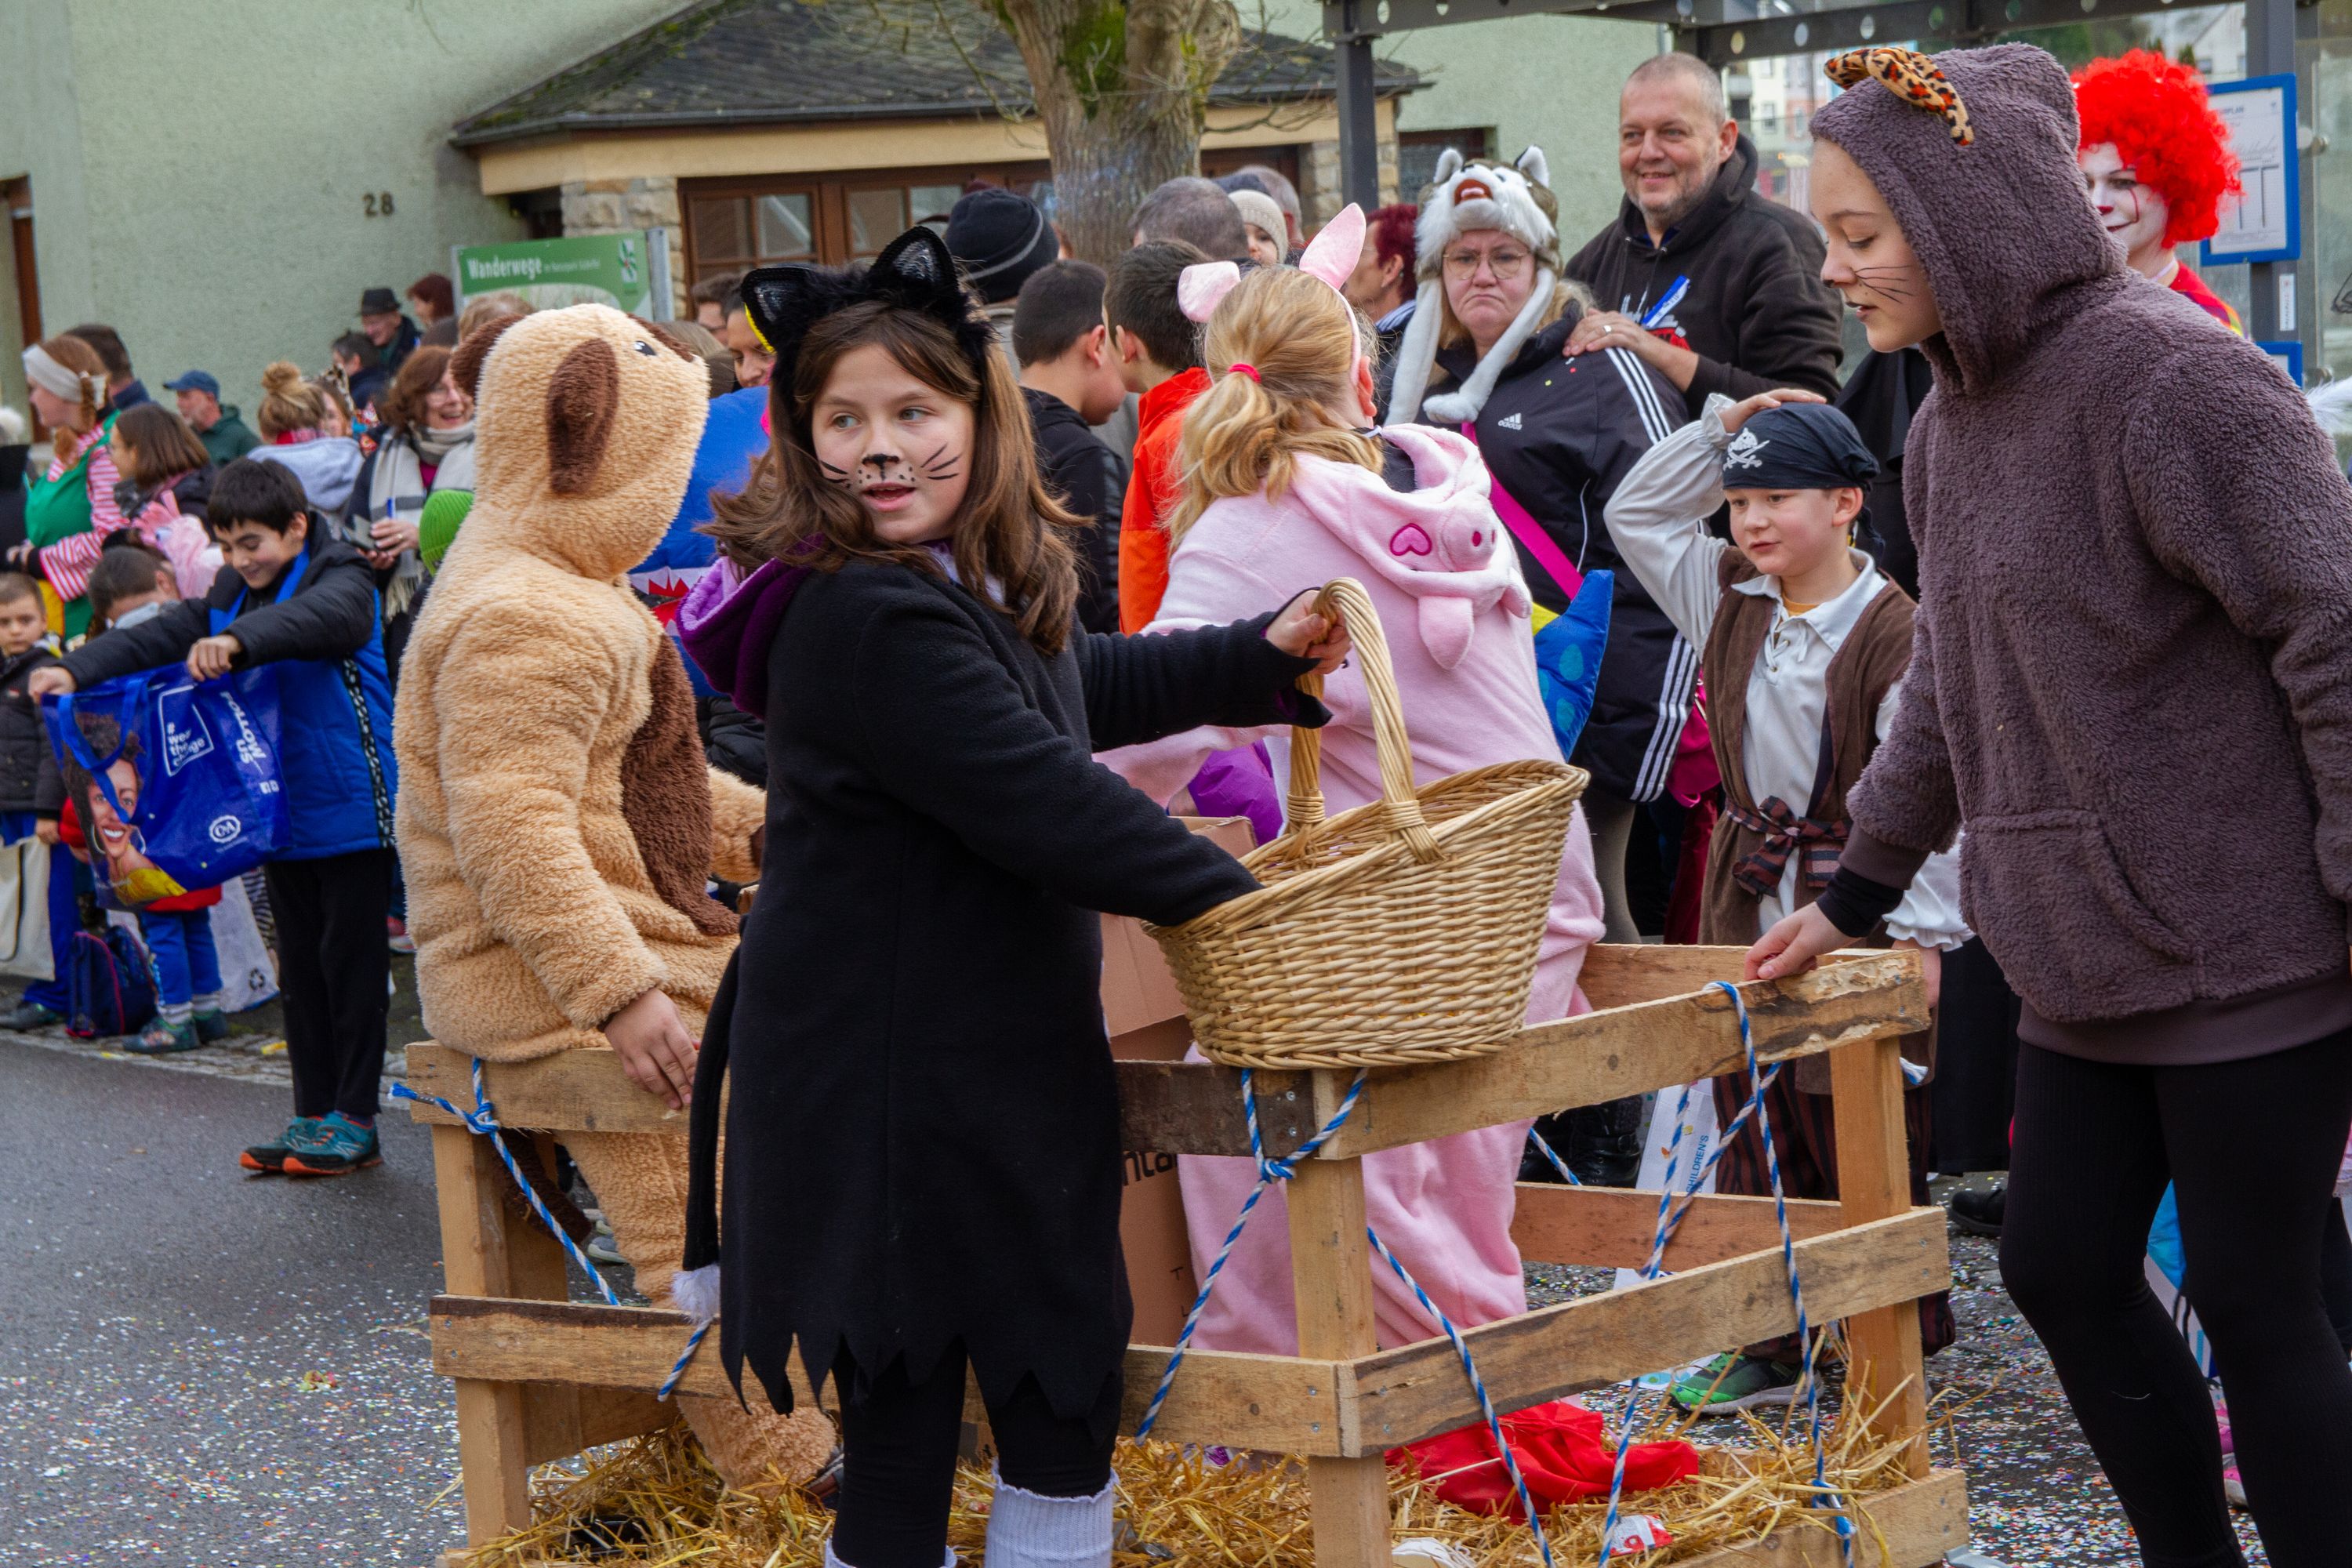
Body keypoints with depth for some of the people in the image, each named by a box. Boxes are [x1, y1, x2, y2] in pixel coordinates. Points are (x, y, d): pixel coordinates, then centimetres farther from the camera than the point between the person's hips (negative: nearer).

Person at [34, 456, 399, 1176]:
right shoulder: (229, 597, 13)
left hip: (349, 811, -8)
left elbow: (321, 618, -34)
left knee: (350, 959, -2)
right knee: (300, 963, 11)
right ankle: (313, 1118, 16)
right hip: (282, 817, 8)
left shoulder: (340, 579, -11)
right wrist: (75, 669, -14)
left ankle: (354, 1122, 3)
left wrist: (239, 642, -51)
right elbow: (159, 636, 2)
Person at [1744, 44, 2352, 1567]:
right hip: (2090, 956, 9)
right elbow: (1954, 688, 23)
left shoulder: (2171, 380, -17)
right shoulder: (1954, 422, 11)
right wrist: (1856, 890, 25)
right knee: (2061, 1268, 11)